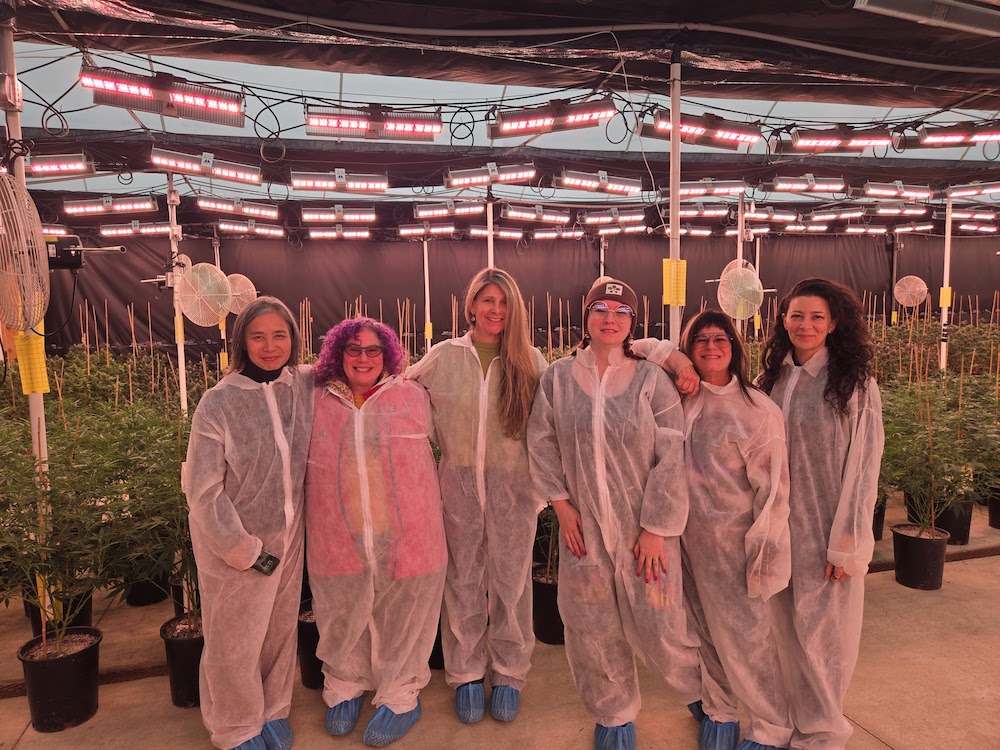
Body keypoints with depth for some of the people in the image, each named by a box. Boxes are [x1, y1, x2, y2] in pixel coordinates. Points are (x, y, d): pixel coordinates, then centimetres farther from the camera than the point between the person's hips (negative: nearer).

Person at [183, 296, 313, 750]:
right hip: (234, 541, -3)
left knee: (280, 629, 19)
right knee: (235, 640, 14)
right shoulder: (219, 402, -18)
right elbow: (204, 492, -16)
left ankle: (274, 712, 45)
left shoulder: (305, 385, -7)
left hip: (288, 534, 4)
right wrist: (247, 551, -13)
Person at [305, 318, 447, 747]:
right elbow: (305, 466, 18)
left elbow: (437, 449, 16)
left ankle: (400, 697, 33)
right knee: (343, 619, 17)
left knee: (401, 619, 11)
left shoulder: (411, 396, 1)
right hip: (338, 541, 1)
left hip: (405, 536, -1)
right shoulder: (318, 401, 4)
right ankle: (345, 687, 42)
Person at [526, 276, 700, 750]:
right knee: (593, 629, 11)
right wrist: (561, 505, -2)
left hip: (644, 527, -2)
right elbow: (542, 444, 4)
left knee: (656, 625, 5)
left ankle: (706, 691, 38)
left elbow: (671, 459, -8)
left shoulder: (651, 380, -6)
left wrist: (655, 529, -10)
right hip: (583, 526, 2)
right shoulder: (558, 377, 0)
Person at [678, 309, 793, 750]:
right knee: (706, 630, 16)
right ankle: (719, 711, 35)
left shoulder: (755, 408, -11)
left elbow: (772, 485, -10)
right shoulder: (681, 397, 2)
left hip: (733, 539, -4)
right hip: (687, 535, 5)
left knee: (742, 635, 3)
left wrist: (763, 547, -10)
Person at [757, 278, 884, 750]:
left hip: (828, 531, -4)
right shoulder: (773, 380, 3)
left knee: (823, 632, 8)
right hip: (780, 528, 4)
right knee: (788, 629, 16)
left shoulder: (855, 386, -10)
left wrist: (847, 543, -10)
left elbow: (863, 469, -9)